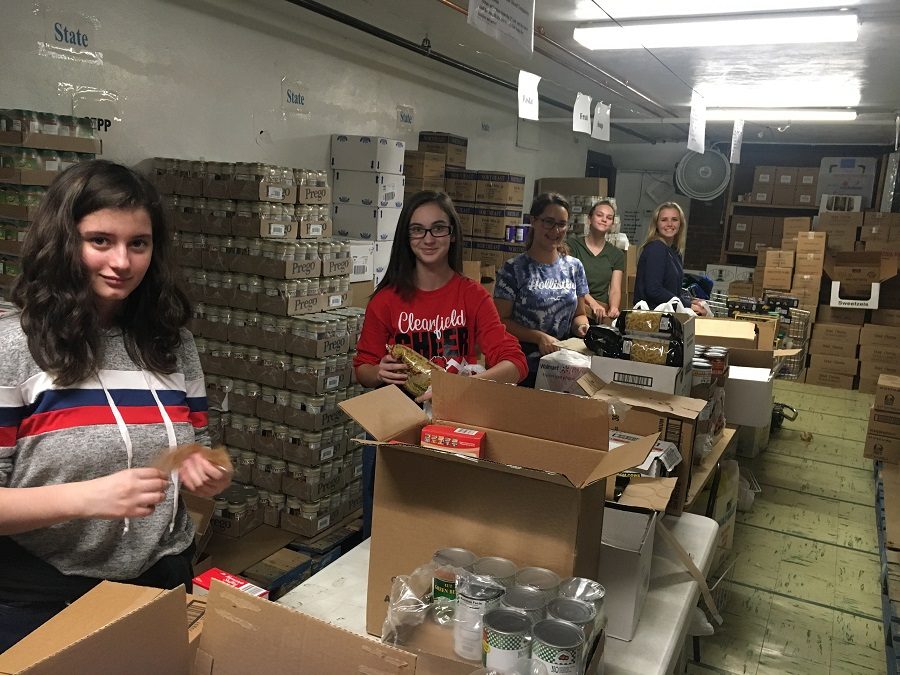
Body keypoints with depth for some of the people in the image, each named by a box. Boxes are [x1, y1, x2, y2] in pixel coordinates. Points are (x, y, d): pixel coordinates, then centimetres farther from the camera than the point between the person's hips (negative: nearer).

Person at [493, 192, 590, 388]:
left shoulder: (574, 267, 6)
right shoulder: (513, 269, -7)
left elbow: (579, 314, 13)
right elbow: (502, 320, -9)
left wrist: (582, 327, -10)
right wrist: (539, 337, -22)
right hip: (523, 368, -4)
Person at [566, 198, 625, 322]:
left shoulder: (617, 254, 17)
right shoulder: (572, 245, 6)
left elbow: (615, 289, 6)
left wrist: (614, 308, -19)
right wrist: (593, 303, -24)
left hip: (603, 309, 3)